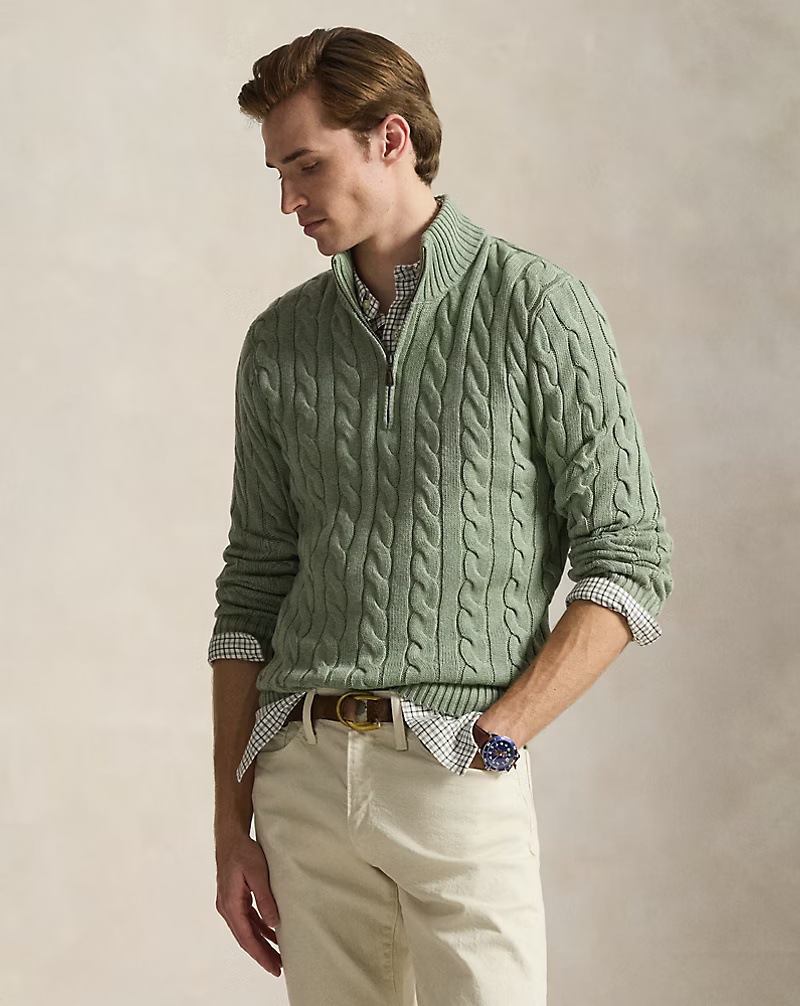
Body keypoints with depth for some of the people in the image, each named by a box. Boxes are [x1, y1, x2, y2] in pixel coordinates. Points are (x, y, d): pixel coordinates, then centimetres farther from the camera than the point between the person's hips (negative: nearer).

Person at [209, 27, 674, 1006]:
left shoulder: (538, 309, -2)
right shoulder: (280, 342, 11)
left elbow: (628, 565, -3)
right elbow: (251, 592, 14)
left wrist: (495, 734, -12)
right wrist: (231, 825, 10)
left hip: (458, 777, -4)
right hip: (301, 771, 4)